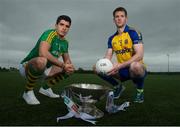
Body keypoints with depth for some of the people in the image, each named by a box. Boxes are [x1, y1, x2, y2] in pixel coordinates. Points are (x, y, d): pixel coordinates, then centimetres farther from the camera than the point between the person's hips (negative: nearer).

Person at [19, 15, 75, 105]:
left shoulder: (65, 42, 4)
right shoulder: (50, 33, -20)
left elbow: (67, 60, 11)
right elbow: (42, 53, -36)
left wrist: (69, 66, -13)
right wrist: (63, 65, -31)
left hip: (43, 70, 8)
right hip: (27, 67, -7)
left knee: (70, 70, 4)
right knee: (41, 60, -40)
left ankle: (45, 88, 15)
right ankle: (28, 92, -14)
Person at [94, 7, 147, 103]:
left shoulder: (133, 33, -10)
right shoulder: (112, 39, 6)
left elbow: (139, 55, -21)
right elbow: (108, 57, 2)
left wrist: (121, 65, -33)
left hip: (137, 69, -4)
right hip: (122, 71, 5)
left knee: (135, 65, -40)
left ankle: (140, 89, -6)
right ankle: (118, 87, 13)